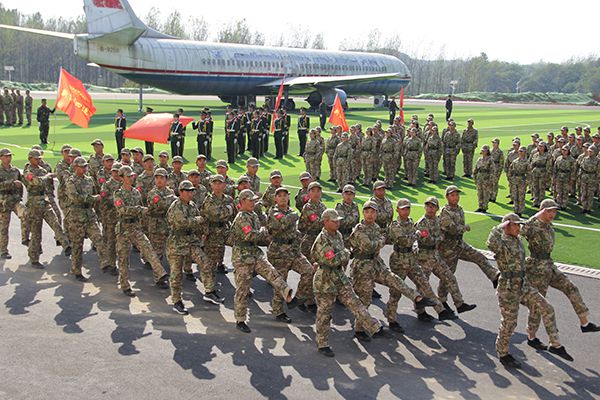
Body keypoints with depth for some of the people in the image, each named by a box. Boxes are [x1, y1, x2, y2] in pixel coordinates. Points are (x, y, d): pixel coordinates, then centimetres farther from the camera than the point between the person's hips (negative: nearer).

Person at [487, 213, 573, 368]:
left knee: (547, 309, 0)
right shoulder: (501, 243, -18)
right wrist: (500, 226, -30)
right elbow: (491, 243, -41)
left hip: (523, 286, 8)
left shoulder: (518, 240, 8)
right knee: (508, 323, 4)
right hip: (508, 290, -8)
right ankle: (503, 354, 24)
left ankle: (555, 345, 9)